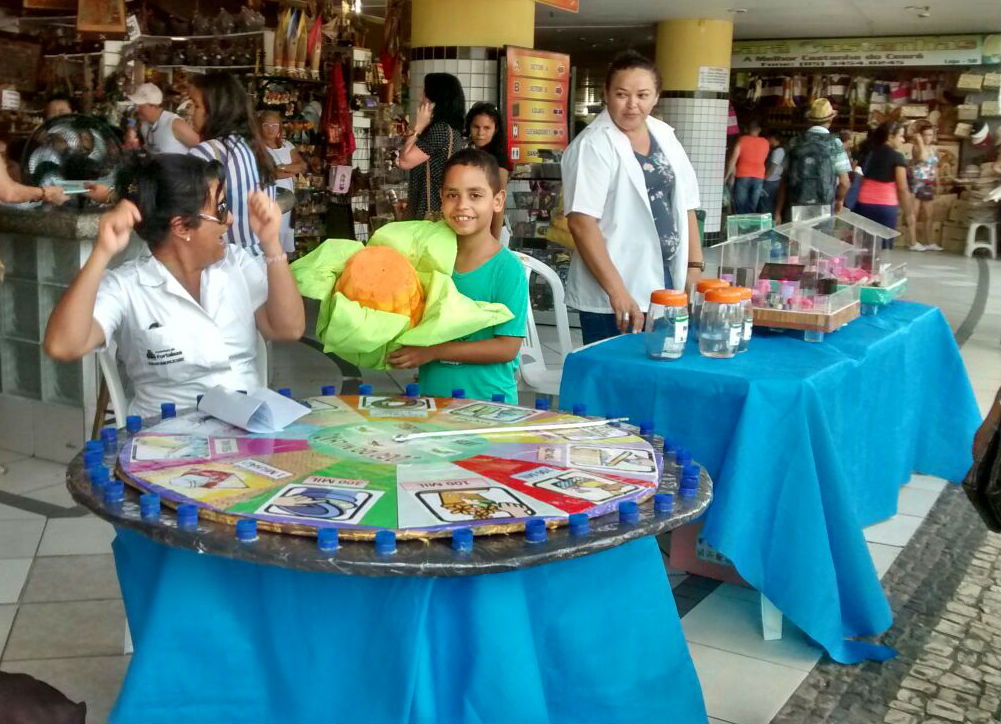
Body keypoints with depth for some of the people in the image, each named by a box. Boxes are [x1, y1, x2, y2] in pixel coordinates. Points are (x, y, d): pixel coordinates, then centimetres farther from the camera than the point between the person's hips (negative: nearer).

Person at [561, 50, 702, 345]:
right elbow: (581, 222, -18)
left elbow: (684, 206, 17)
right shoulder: (593, 145, -10)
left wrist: (694, 267, 8)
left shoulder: (665, 136, 10)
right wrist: (617, 291, -23)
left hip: (667, 283, 6)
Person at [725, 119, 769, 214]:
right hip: (759, 177, 3)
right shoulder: (765, 143, 6)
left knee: (740, 207, -3)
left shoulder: (742, 140, -3)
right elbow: (763, 159, 16)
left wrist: (727, 176, -3)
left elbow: (733, 160, -7)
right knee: (752, 208, 3)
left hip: (742, 177, -3)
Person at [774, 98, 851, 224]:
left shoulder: (795, 142, 7)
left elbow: (784, 180, 7)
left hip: (795, 209, 2)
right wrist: (839, 200, 19)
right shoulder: (834, 143, 0)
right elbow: (844, 182, -2)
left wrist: (778, 212, 12)